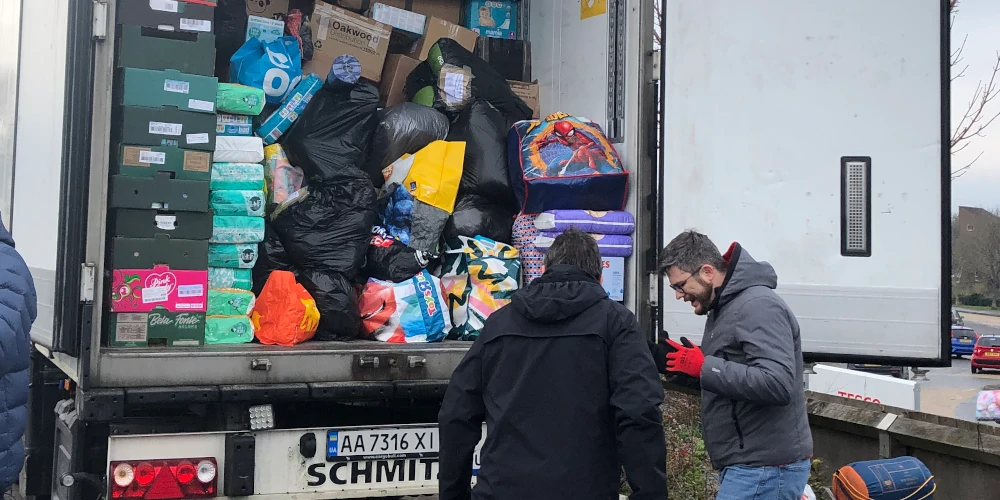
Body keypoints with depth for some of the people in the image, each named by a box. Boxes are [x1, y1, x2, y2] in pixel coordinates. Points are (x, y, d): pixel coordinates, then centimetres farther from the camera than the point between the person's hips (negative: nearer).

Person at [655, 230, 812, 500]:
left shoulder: (758, 307, -17)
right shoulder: (725, 308, 15)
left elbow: (777, 384, -29)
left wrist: (704, 367, -26)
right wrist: (686, 363, 4)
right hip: (750, 465, 10)